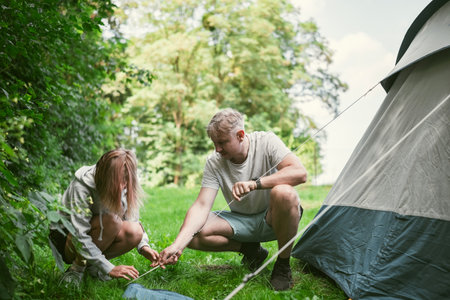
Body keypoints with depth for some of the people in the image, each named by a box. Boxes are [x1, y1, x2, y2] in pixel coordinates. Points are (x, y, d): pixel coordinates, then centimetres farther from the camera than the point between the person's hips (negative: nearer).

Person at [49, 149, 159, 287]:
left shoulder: (124, 186, -11)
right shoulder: (80, 187, -28)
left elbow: (132, 219, -2)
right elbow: (79, 236, -31)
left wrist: (143, 246, -22)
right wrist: (109, 269, -34)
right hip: (67, 238, -6)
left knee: (135, 232, -24)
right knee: (111, 220, -33)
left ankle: (91, 265, -3)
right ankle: (77, 268, -15)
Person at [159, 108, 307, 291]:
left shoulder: (266, 142, -18)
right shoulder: (214, 163, -11)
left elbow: (300, 173, -31)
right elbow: (201, 206, -17)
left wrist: (255, 183, -40)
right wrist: (178, 245, -30)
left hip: (272, 219, -3)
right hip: (241, 220, 3)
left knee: (283, 193, -38)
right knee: (193, 234, -20)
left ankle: (283, 265, -16)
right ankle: (250, 250, 3)